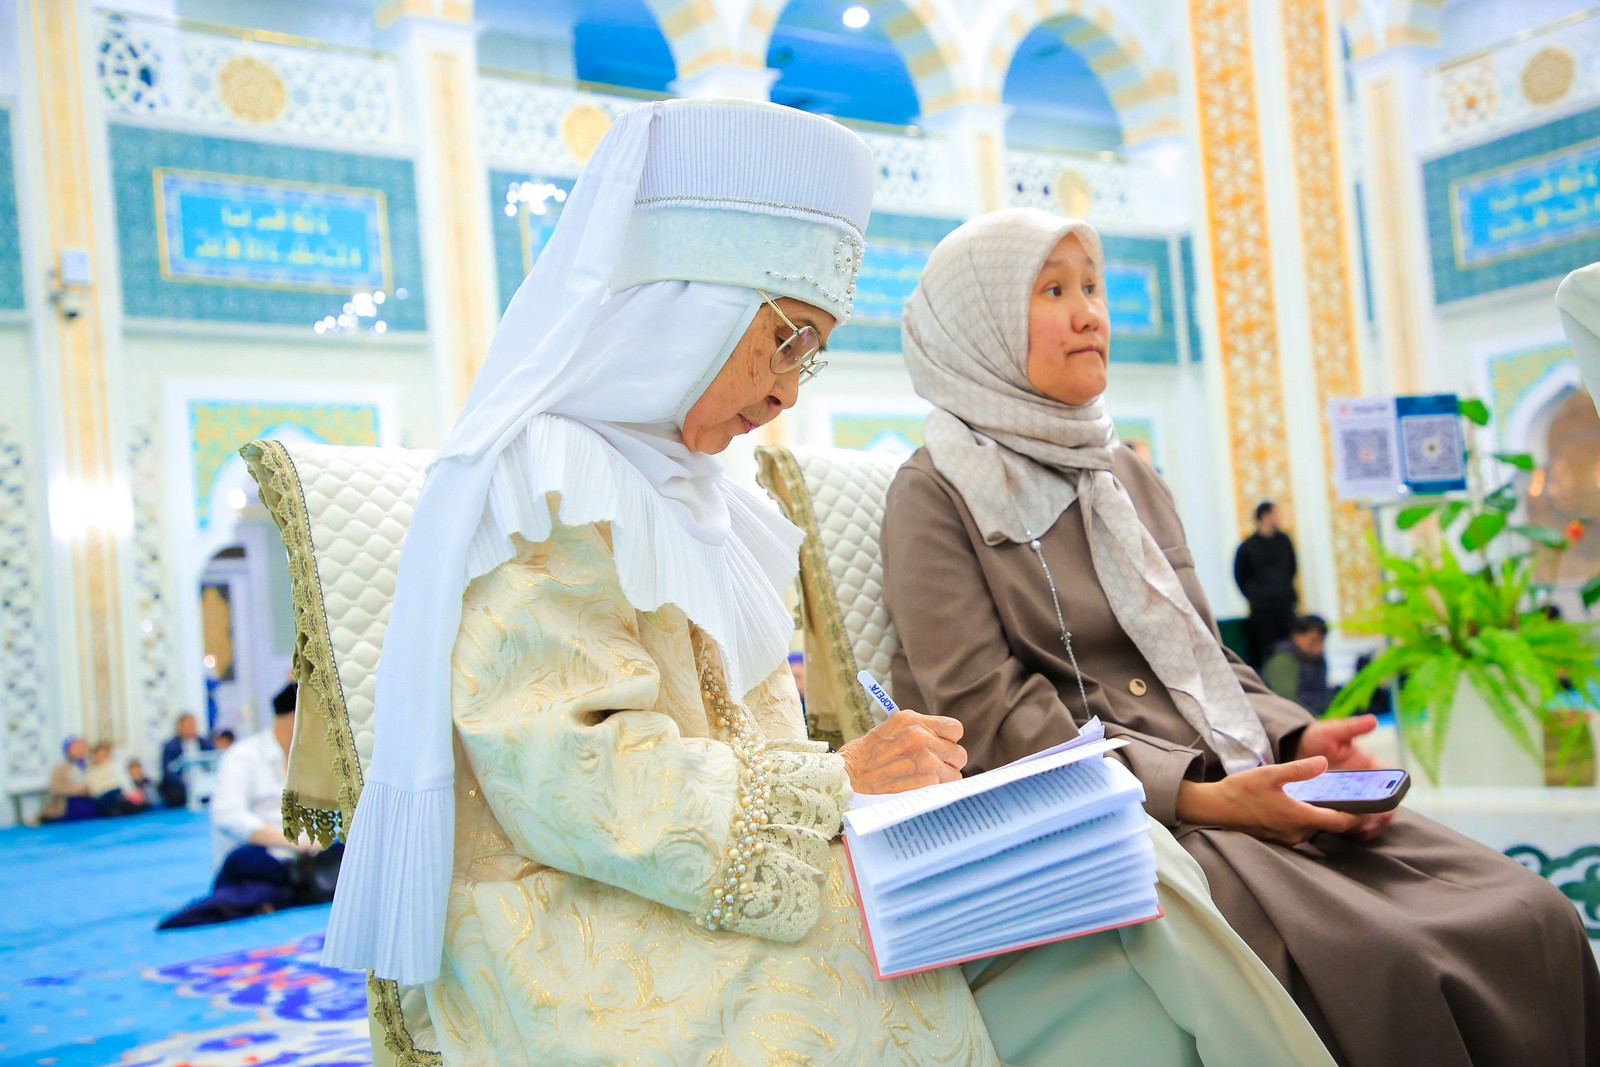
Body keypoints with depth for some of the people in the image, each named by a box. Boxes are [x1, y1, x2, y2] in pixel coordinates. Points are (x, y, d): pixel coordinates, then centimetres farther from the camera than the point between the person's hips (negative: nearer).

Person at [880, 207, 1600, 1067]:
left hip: (1231, 791, 7)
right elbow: (987, 720, -10)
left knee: (1531, 919, -12)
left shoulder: (1127, 476, 21)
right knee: (1379, 962, -29)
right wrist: (1191, 796, -19)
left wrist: (1296, 739, 0)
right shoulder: (933, 495, -1)